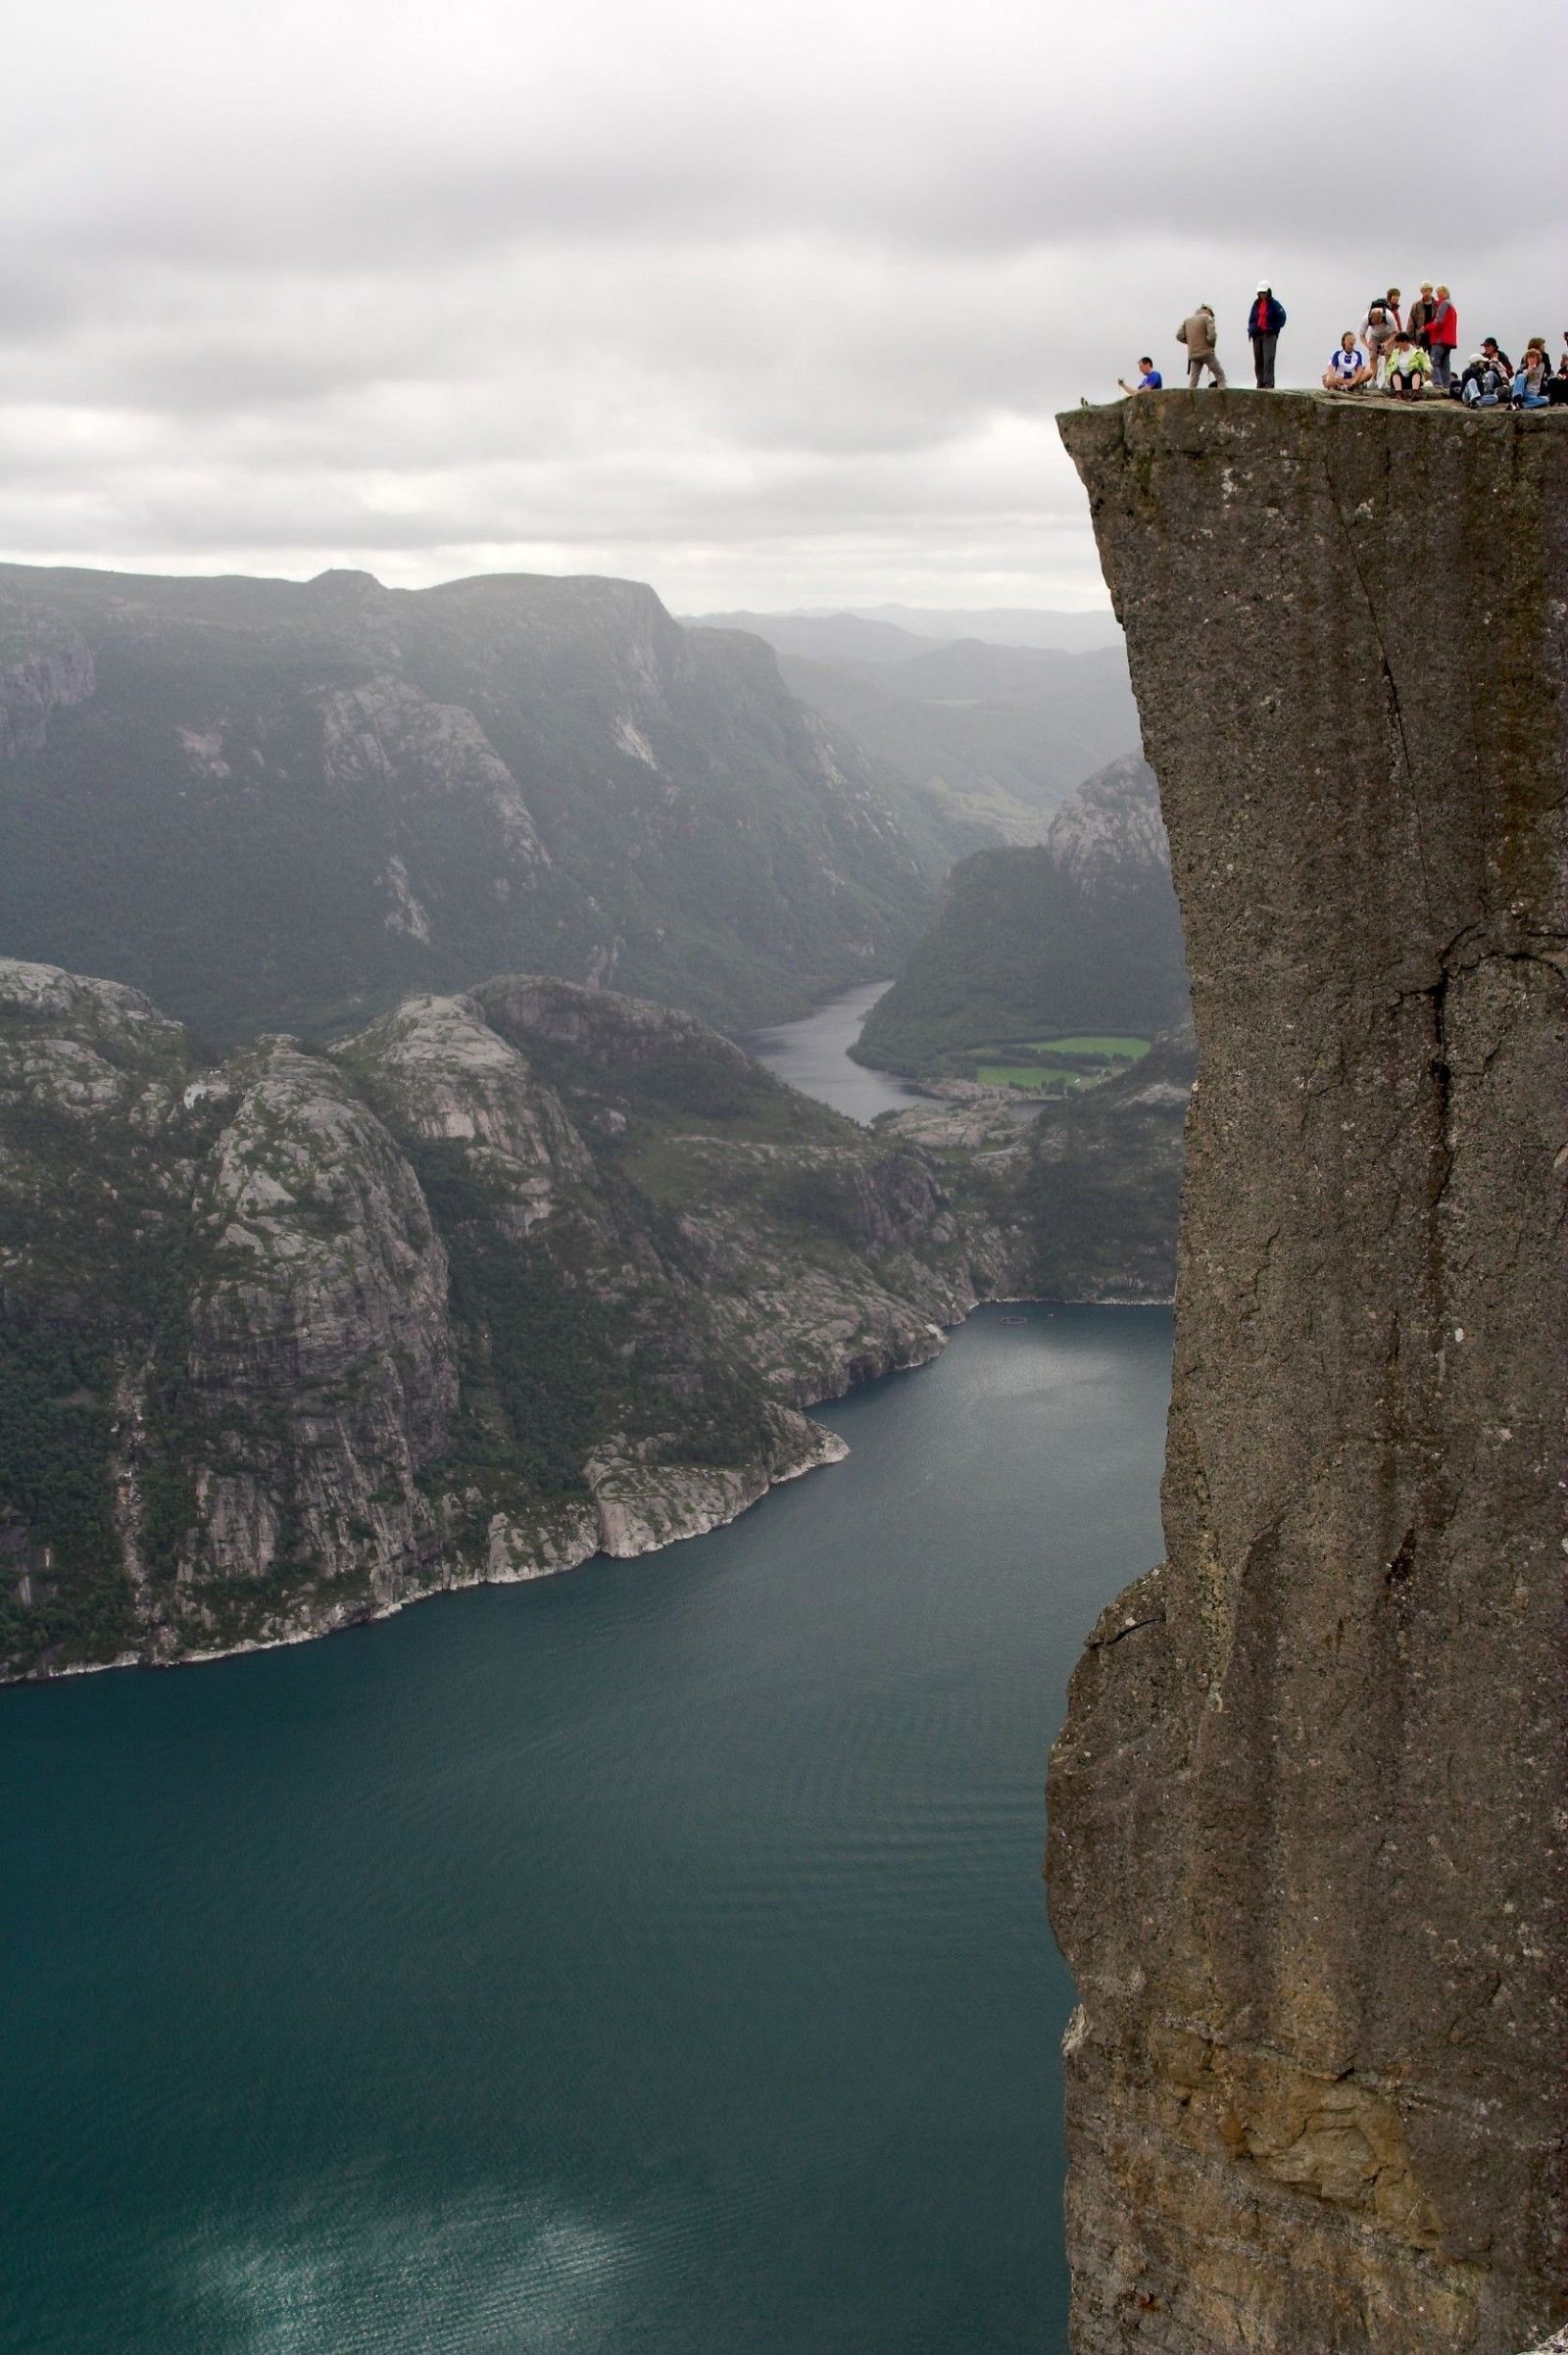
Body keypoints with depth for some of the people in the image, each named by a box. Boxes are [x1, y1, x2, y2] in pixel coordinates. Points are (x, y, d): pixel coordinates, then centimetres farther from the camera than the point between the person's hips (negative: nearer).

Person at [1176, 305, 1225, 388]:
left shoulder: (1187, 320, 13)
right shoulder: (1207, 318, -4)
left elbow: (1179, 336, 6)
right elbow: (1211, 335, -17)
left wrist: (1191, 342, 15)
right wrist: (1212, 345, 1)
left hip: (1193, 354, 5)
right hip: (1206, 352, -5)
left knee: (1193, 379, 8)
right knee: (1220, 375, 5)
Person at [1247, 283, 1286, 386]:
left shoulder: (1274, 304, -2)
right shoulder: (1256, 304, 13)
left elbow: (1282, 319, -3)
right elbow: (1251, 319, 19)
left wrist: (1272, 328, -11)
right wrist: (1251, 329, 3)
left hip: (1270, 335, -6)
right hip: (1257, 335, 6)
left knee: (1268, 359, -16)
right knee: (1258, 361, 6)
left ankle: (1269, 384, -21)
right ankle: (1260, 384, 11)